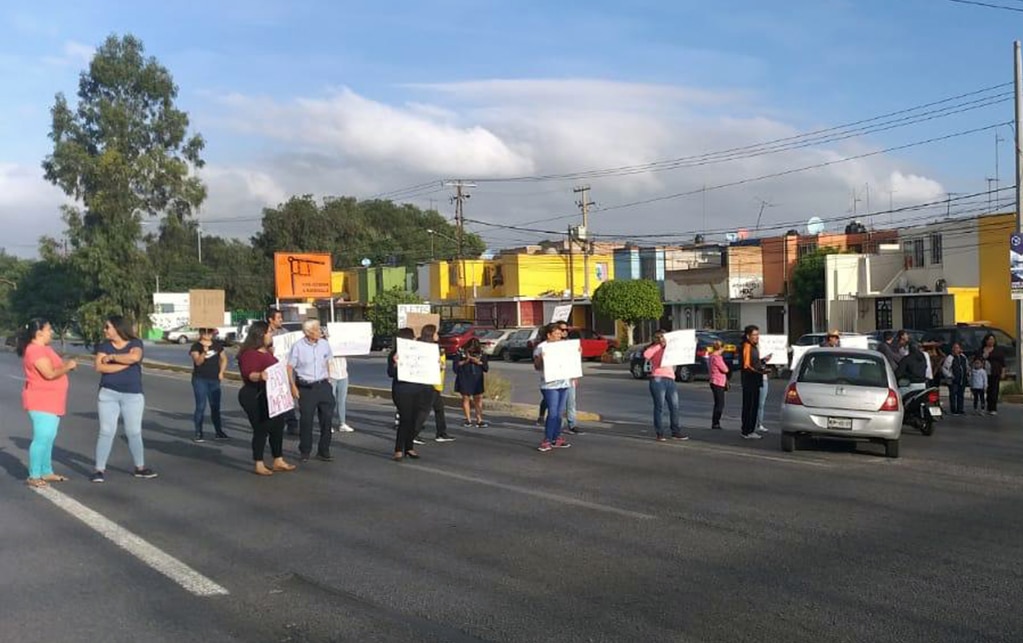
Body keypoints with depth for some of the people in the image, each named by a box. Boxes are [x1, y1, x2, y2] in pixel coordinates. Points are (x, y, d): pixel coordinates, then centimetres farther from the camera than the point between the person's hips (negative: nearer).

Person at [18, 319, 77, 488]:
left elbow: (54, 368, 23)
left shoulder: (44, 348, 16)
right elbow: (49, 374, -24)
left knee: (48, 438, 14)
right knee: (41, 438, -11)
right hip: (41, 402, -10)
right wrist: (68, 367, -10)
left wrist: (67, 365, 7)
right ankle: (34, 476, -7)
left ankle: (46, 472, 21)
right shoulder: (35, 350, -17)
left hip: (50, 402, 10)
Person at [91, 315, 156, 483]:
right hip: (108, 394, 1)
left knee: (134, 432, 7)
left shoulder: (135, 343, 1)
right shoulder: (104, 346, 5)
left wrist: (112, 357, -12)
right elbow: (99, 367, -11)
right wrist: (126, 362, -14)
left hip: (133, 395, 0)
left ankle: (140, 467, 19)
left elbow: (134, 357, -21)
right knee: (106, 431, -3)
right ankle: (99, 469, 1)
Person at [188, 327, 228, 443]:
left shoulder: (217, 345, 8)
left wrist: (221, 372, 4)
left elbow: (224, 359, 17)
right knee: (200, 406, -6)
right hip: (200, 379, -4)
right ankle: (198, 433, 1)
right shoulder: (196, 346, -6)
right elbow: (198, 361, -20)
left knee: (215, 406, 10)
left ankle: (219, 431, 19)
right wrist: (204, 351, -37)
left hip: (214, 380, 4)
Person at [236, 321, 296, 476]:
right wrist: (259, 376, -47)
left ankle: (278, 461, 24)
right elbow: (249, 374, -29)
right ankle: (259, 465, 6)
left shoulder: (266, 351, 13)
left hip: (270, 396, 10)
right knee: (261, 430, -5)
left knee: (278, 426, 13)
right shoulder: (249, 353, -17)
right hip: (255, 398, -10)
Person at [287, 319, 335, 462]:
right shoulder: (298, 347, -9)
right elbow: (290, 367, -4)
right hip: (306, 387, -4)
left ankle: (324, 451, 15)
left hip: (323, 385, 4)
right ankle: (304, 452, 16)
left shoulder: (324, 344, 2)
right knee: (306, 419, 1)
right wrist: (293, 386, -9)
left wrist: (328, 378, 12)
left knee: (327, 417, 3)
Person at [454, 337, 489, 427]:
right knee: (465, 398, 3)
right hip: (464, 378, -2)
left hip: (477, 379, 2)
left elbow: (486, 367, 4)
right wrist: (465, 361, -14)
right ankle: (468, 420, 13)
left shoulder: (480, 353, 4)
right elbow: (456, 365, -4)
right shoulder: (461, 352, -2)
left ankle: (479, 420, 5)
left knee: (478, 398, 1)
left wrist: (479, 362, -12)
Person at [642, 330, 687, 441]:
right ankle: (659, 433, 0)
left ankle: (676, 432, 8)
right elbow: (646, 355, -15)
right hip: (658, 379, -6)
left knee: (674, 406, 2)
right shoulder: (653, 349, 6)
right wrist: (659, 345, -11)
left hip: (670, 380, 6)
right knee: (659, 407, -4)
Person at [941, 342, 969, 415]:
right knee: (953, 395, -4)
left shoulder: (963, 357, 12)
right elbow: (944, 368, -10)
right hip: (953, 381, -6)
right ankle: (953, 410, 1)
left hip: (962, 381, 6)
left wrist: (968, 375, 16)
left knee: (961, 395, 9)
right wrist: (950, 376, -15)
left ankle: (960, 409, 16)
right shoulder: (950, 358, -8)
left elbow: (967, 368, 25)